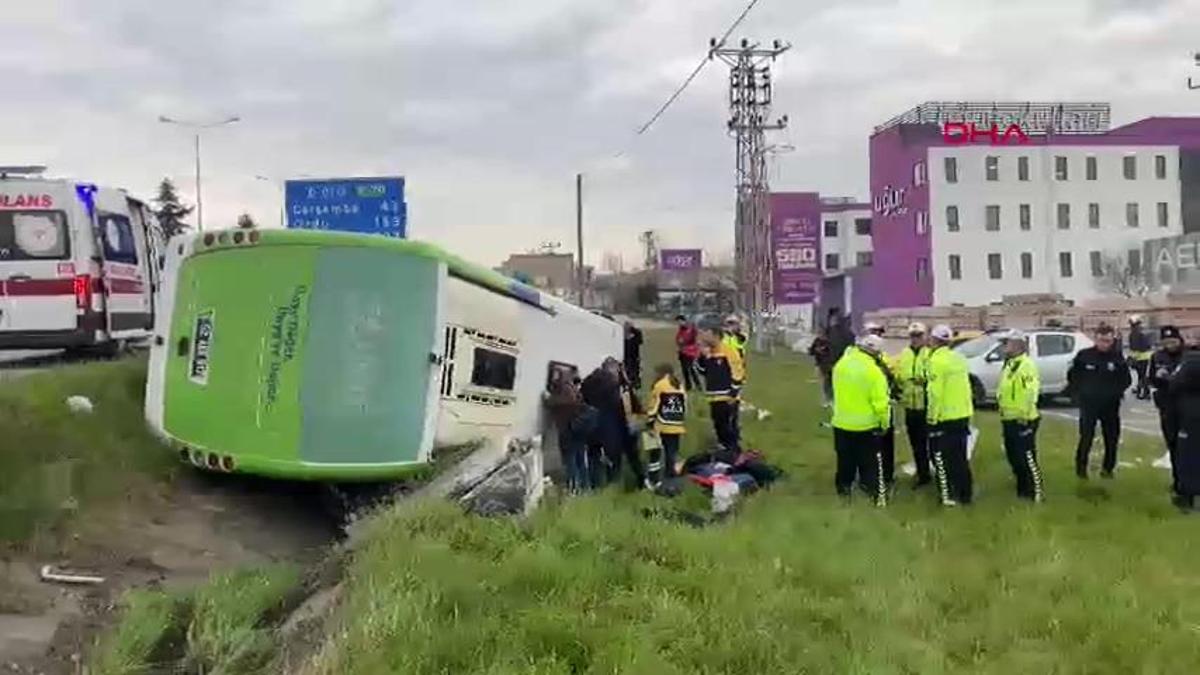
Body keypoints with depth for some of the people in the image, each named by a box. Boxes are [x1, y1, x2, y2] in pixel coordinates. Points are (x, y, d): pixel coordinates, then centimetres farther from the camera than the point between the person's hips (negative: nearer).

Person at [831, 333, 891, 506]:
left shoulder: (841, 364, -5)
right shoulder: (874, 371, -21)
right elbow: (880, 403, -19)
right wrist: (885, 423, -6)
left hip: (842, 423, 4)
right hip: (867, 425, -4)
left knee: (845, 460, 19)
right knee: (870, 462, 7)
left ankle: (844, 487, 31)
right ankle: (876, 492, 10)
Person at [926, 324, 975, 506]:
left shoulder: (937, 361, -16)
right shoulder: (959, 358, 8)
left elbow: (935, 393, -20)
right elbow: (966, 387, 14)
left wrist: (932, 417, -13)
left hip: (944, 417, -7)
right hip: (963, 414, 7)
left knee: (942, 457, 2)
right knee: (960, 456, 16)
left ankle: (948, 495, 3)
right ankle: (965, 493, 21)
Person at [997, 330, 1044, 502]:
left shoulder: (1026, 365, -18)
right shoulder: (1009, 364, 15)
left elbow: (1030, 392, -24)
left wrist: (1024, 415, -24)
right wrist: (1003, 414, 22)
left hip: (1022, 420, -10)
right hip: (1009, 419, 10)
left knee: (1027, 457, -5)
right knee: (1013, 456, 17)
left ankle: (1036, 491, 2)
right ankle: (1023, 488, 29)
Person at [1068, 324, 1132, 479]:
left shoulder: (1118, 357, -3)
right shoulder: (1084, 355, -6)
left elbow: (1127, 380, 7)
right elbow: (1072, 376, 5)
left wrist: (1117, 392, -4)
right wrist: (1080, 392, 0)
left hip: (1111, 405, 2)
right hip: (1088, 404, -2)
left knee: (1112, 438, 9)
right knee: (1086, 437, -3)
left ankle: (1108, 468, 24)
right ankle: (1081, 467, 13)